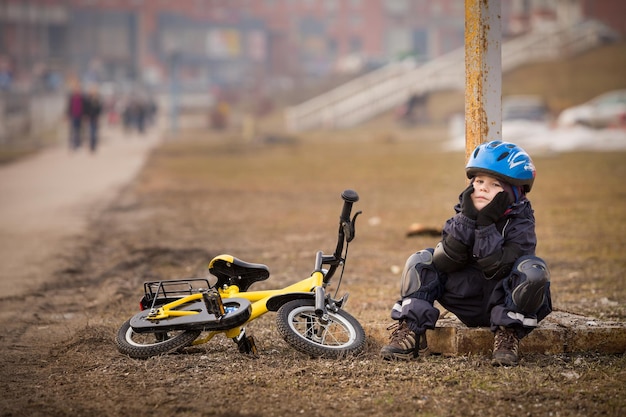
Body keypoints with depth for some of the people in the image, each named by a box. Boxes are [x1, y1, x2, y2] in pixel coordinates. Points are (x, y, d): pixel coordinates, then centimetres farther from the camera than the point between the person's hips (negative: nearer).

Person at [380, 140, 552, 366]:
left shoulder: (520, 223, -11)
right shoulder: (464, 215, 0)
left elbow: (495, 269, -25)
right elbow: (443, 263, -15)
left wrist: (487, 224, -28)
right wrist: (467, 219, -21)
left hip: (504, 303, -4)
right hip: (468, 303, 4)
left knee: (533, 269, -31)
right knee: (421, 261, -9)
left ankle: (508, 335, -18)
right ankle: (410, 332, -17)